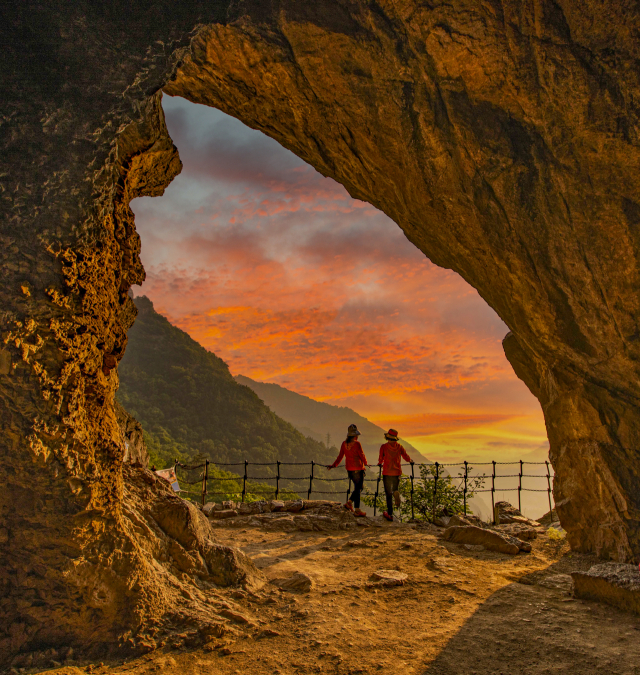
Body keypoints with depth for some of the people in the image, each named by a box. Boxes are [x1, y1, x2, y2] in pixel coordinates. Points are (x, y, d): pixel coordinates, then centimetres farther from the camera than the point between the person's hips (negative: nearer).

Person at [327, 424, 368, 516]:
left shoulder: (344, 443, 2)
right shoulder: (357, 444, -17)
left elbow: (340, 456, 4)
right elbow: (362, 455, -8)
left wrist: (334, 465, 13)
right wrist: (365, 463, 11)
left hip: (349, 469, 7)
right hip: (358, 469, -7)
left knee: (360, 487, 21)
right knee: (358, 488, 1)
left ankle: (349, 503, 14)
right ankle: (357, 510, 3)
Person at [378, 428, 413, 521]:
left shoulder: (384, 447, -7)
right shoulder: (399, 446, 1)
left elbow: (381, 459, -2)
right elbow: (406, 457, 3)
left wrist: (380, 464, 21)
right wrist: (411, 461, 26)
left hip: (387, 472, -2)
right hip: (397, 472, 2)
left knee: (388, 493, 6)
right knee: (395, 489, 21)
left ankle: (390, 514, 4)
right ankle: (396, 493, -17)